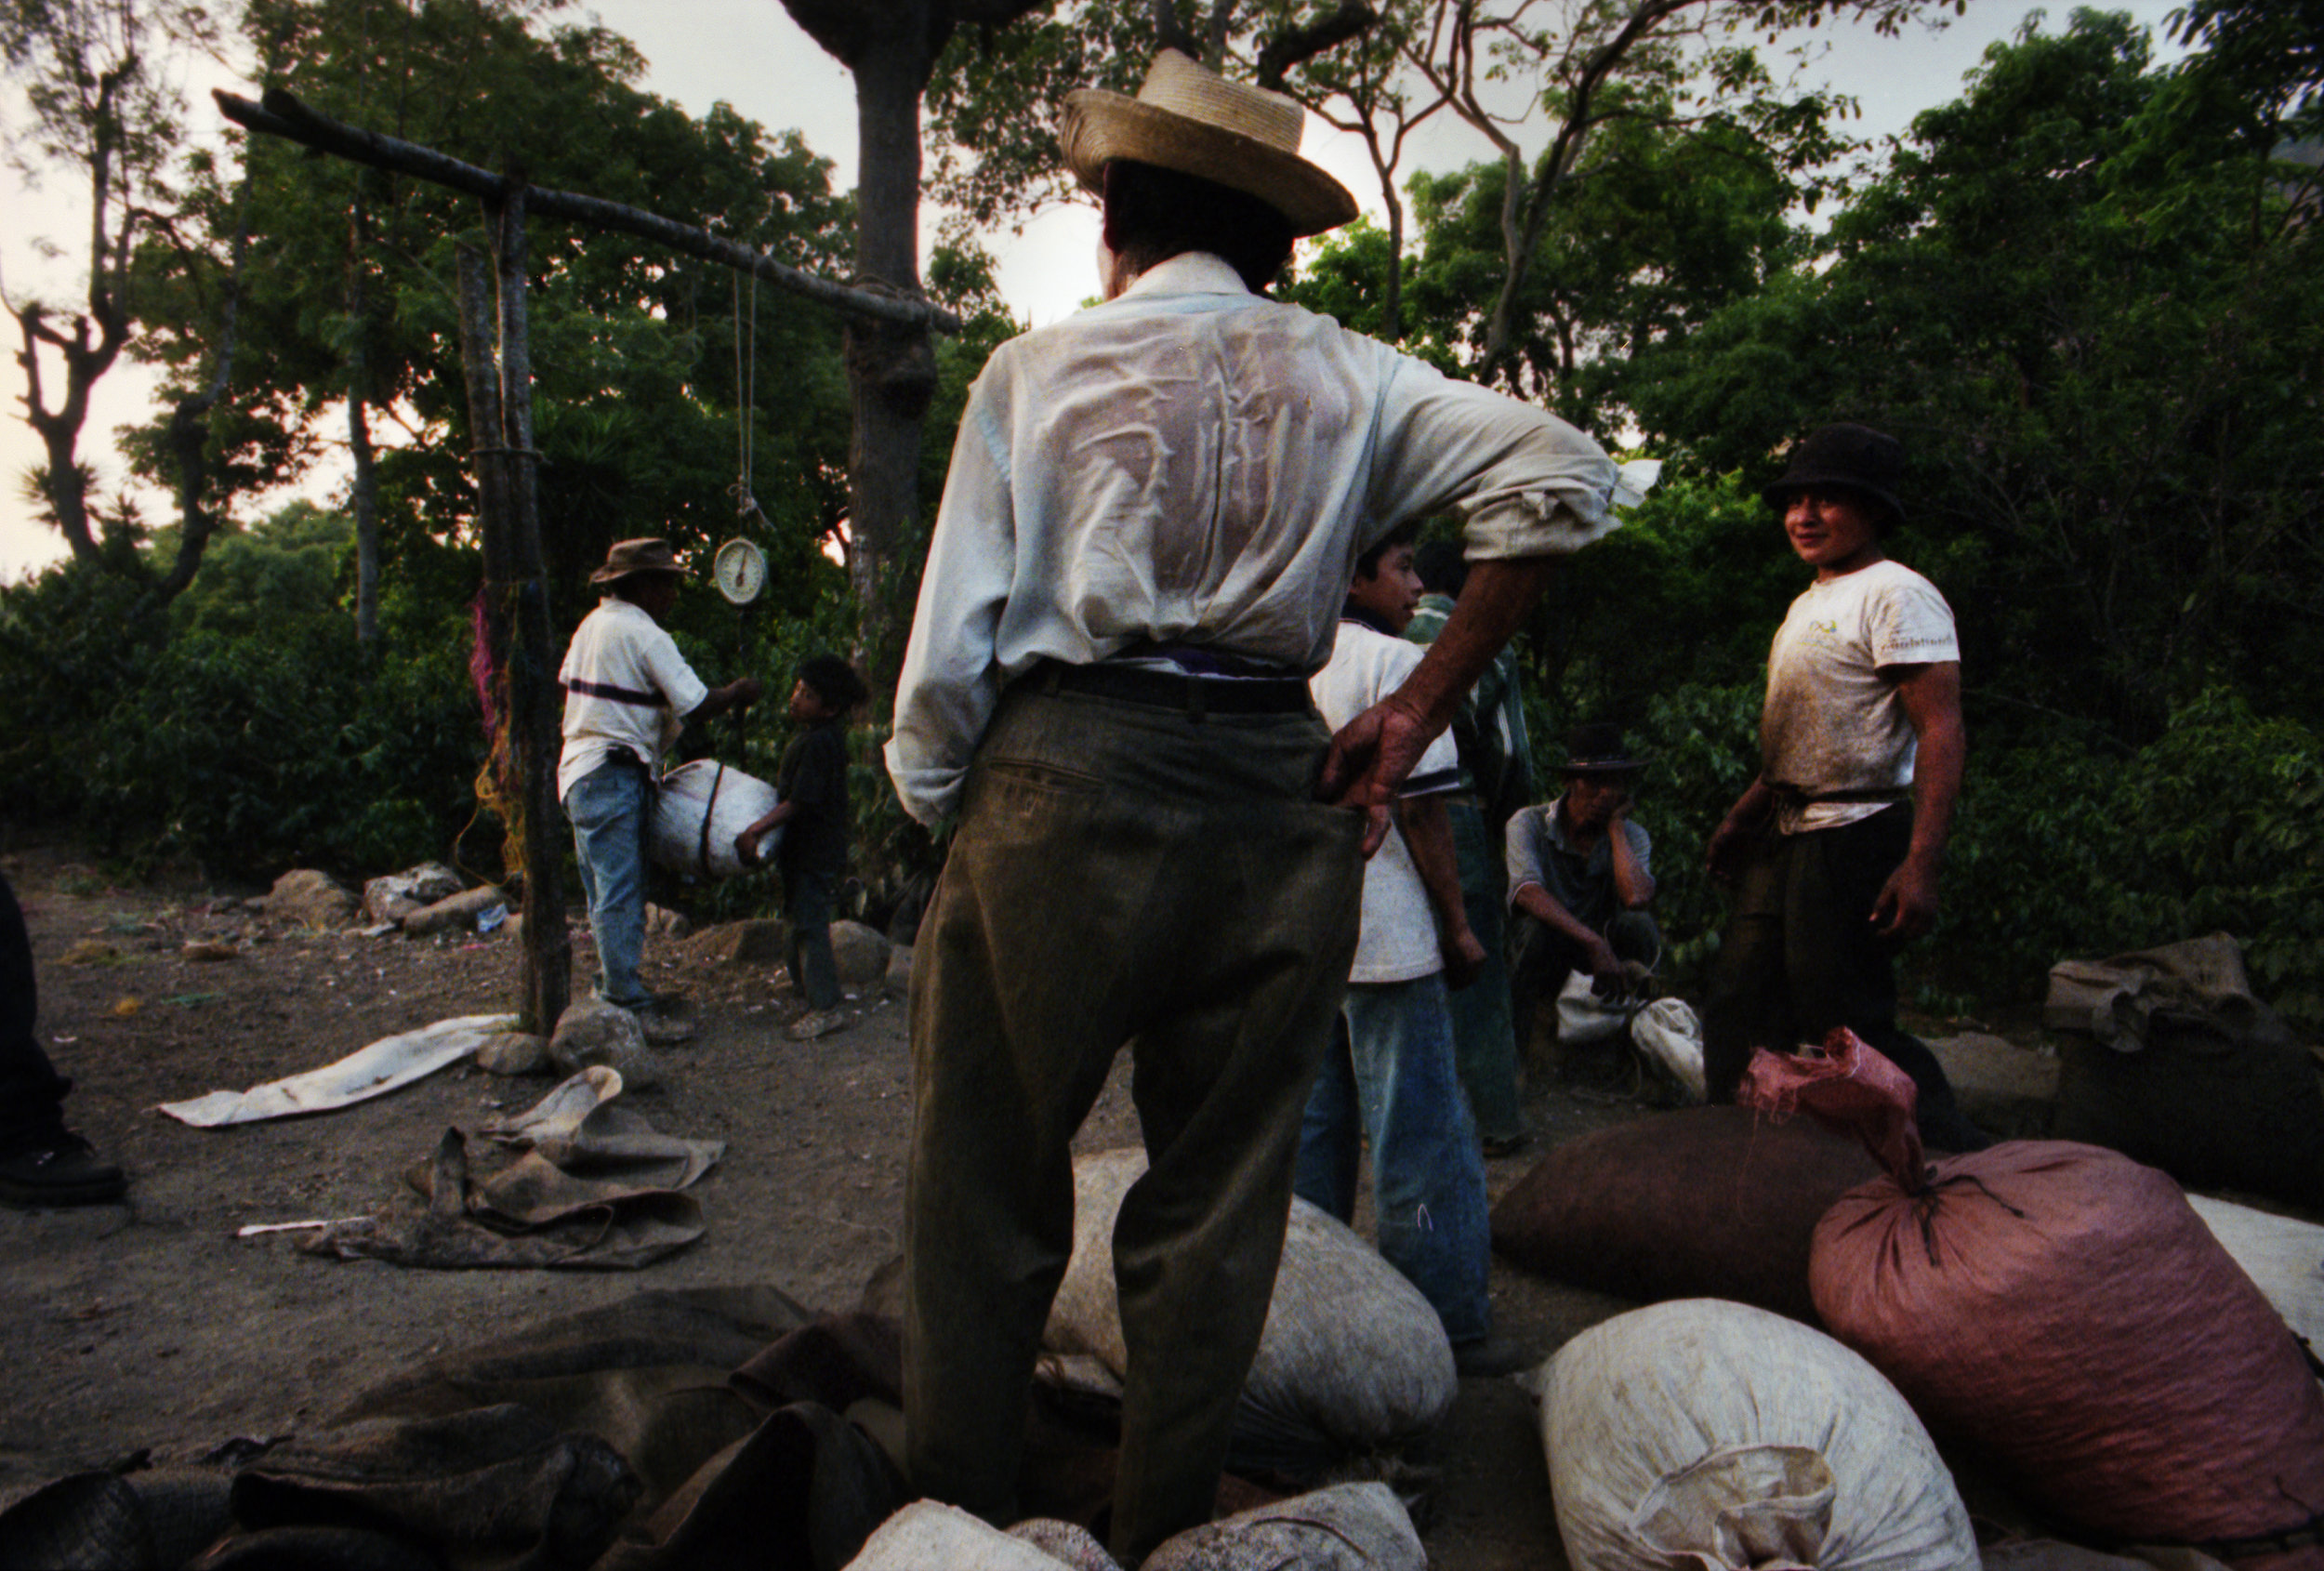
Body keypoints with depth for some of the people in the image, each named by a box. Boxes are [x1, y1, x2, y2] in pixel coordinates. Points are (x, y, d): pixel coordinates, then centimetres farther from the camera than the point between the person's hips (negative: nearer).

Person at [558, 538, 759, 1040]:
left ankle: (613, 985, 24)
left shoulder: (591, 623, 13)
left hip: (580, 768, 10)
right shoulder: (644, 636, -15)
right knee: (621, 893, -8)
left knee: (608, 890, 16)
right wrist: (739, 693, -1)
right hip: (614, 776, -10)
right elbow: (696, 705, -18)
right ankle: (629, 1003, -6)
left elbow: (566, 684, 21)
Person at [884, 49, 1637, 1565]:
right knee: (1217, 1204, 15)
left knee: (990, 1187, 12)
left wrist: (938, 810, 11)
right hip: (1280, 802, 3)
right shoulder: (1347, 376, 9)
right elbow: (1566, 475, -1)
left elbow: (955, 641, -3)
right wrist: (1416, 713, 0)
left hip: (1066, 779, -2)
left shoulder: (1038, 369, 3)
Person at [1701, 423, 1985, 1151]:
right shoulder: (1809, 603, 19)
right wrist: (1741, 817, 26)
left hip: (1854, 839, -10)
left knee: (1848, 1028, -8)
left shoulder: (1896, 595, -10)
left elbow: (1941, 732, -19)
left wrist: (1919, 865, -27)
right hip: (1783, 839, 10)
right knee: (1737, 1010, 13)